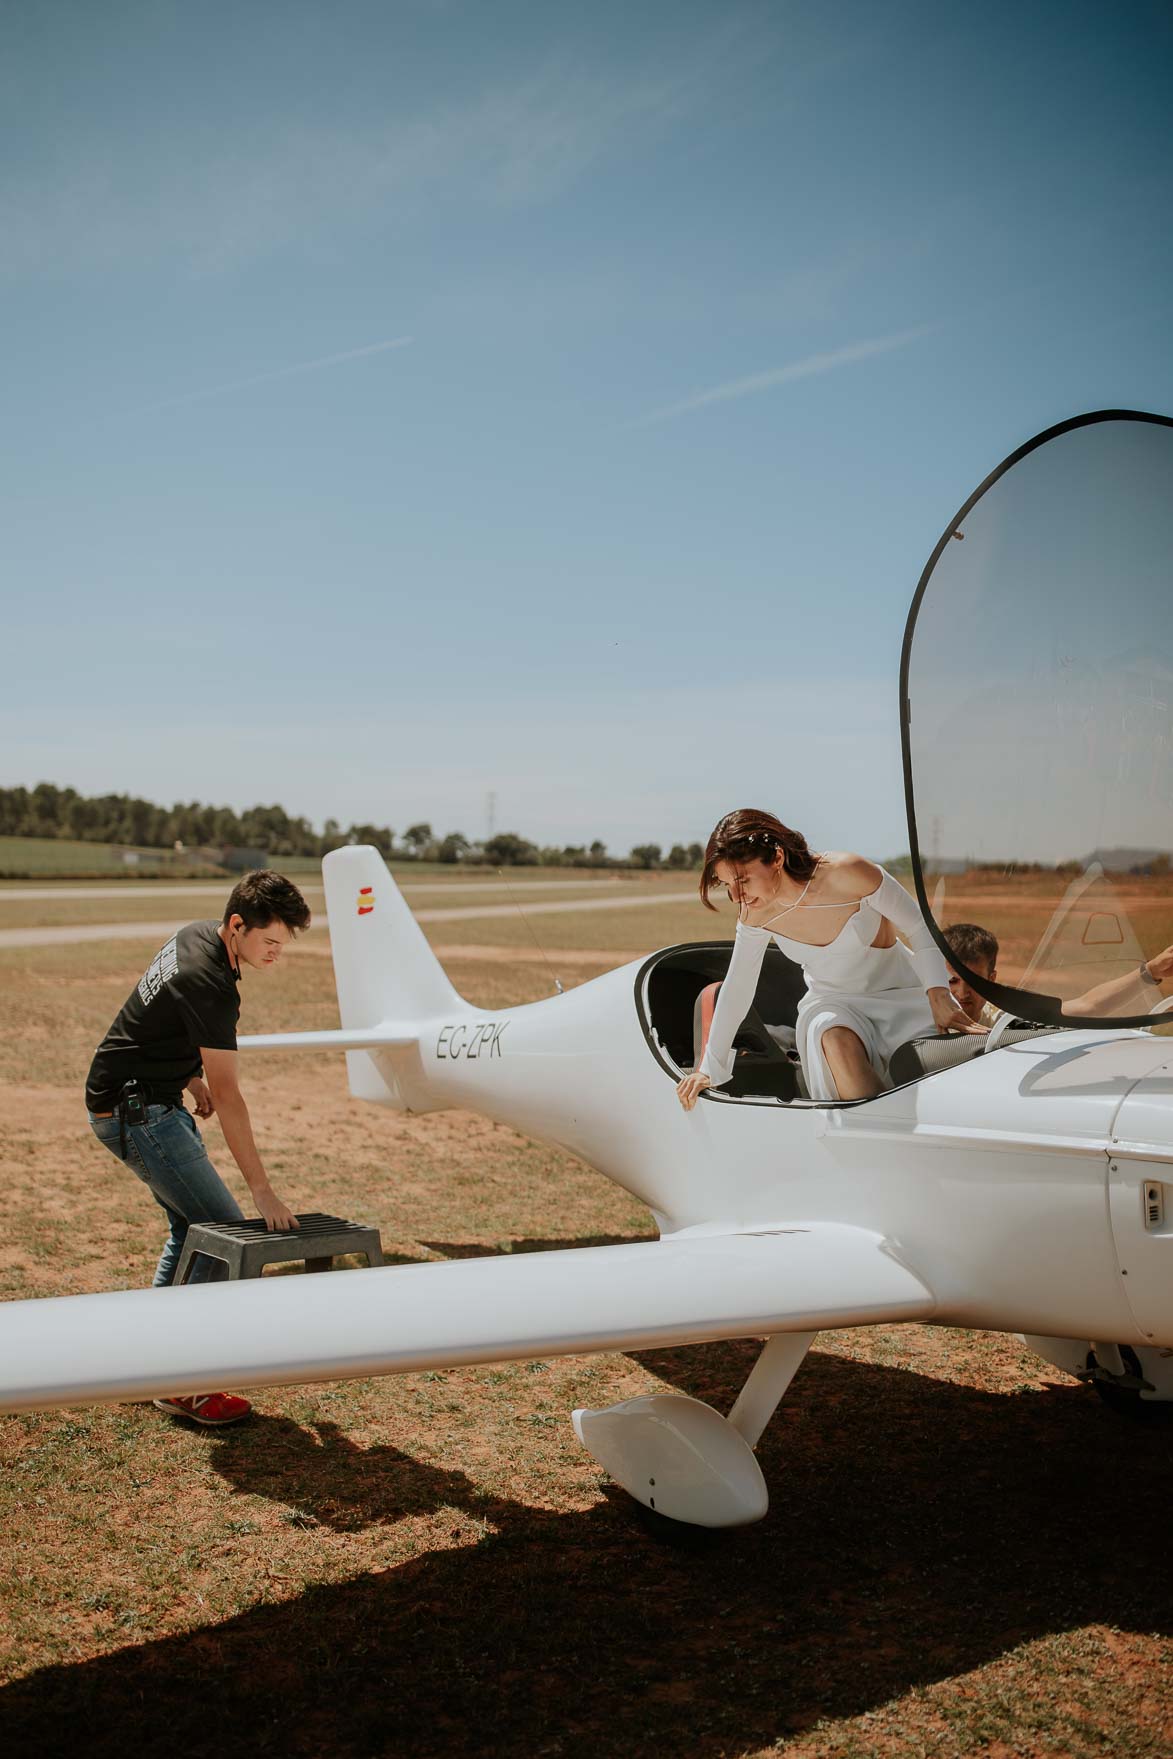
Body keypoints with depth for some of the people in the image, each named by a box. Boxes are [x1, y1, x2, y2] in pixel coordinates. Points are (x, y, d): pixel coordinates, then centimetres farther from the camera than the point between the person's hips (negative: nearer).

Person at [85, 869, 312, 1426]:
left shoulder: (195, 936, 3)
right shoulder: (210, 983, -26)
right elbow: (227, 1096, -25)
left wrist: (191, 1077, 13)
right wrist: (262, 1190, -23)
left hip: (154, 1102, 10)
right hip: (133, 1111, -10)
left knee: (190, 1223, 15)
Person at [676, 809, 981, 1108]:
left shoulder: (847, 874, -27)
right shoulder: (756, 914, -14)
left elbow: (919, 927, -17)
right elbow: (737, 987, -1)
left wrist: (939, 997, -30)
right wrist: (710, 1069, 3)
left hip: (899, 991, -1)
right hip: (832, 1003, 2)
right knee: (835, 1039, -35)